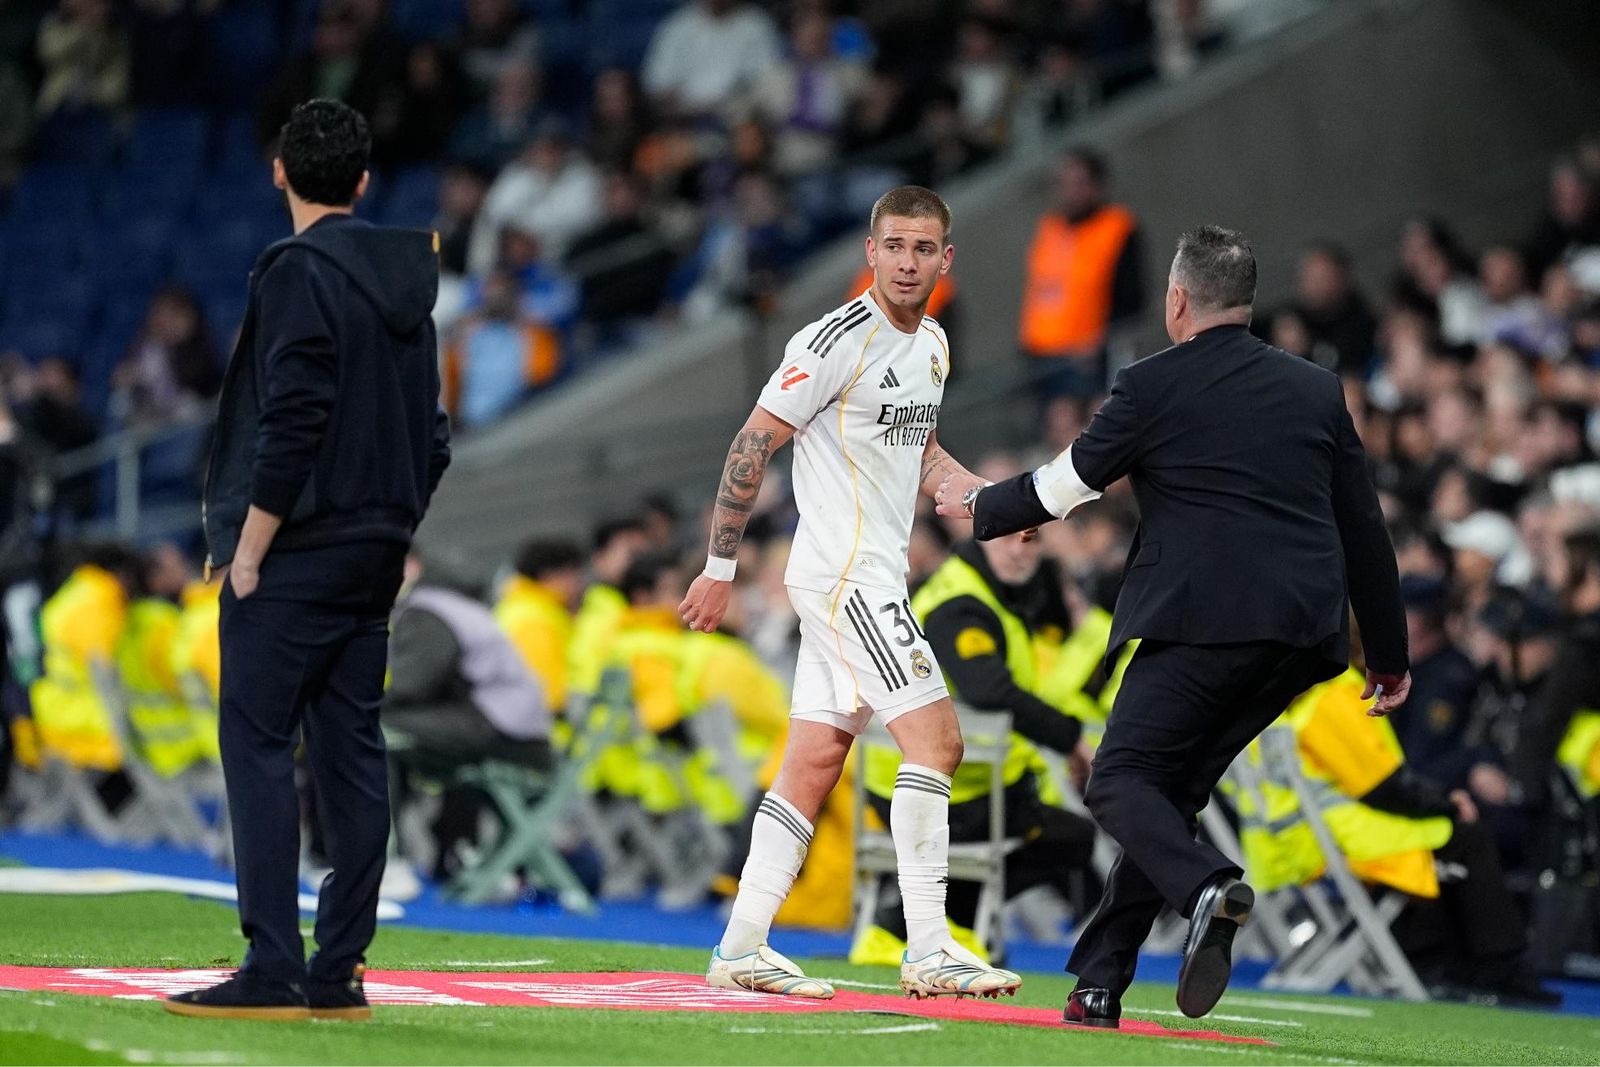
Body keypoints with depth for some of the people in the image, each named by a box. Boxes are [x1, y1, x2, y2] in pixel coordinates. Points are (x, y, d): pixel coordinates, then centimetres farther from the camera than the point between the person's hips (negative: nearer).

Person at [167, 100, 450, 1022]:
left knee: (259, 746, -6)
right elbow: (432, 435, 16)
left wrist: (250, 549, -13)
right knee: (352, 752, 7)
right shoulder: (406, 286, 13)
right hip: (375, 555, 8)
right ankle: (339, 972, 8)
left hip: (295, 555, -8)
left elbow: (292, 424, -18)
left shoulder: (300, 272, -11)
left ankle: (274, 970, -11)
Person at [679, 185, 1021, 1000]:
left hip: (874, 574, 9)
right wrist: (720, 567, -10)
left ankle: (741, 948, 10)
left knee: (815, 761, 7)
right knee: (935, 737, -14)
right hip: (844, 572, -9)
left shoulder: (932, 344, 13)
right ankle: (927, 951, -14)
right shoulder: (837, 342, -14)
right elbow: (753, 445, -11)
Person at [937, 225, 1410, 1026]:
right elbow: (1364, 529, 17)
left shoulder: (1153, 387, 1)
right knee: (1173, 787, 15)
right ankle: (1099, 983, 11)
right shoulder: (1317, 390, 16)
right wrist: (1389, 652, 24)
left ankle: (1207, 889, -33)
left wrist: (979, 506, 31)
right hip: (1304, 634, 6)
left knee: (1119, 782, -2)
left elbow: (1064, 486, 11)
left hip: (1205, 622, -6)